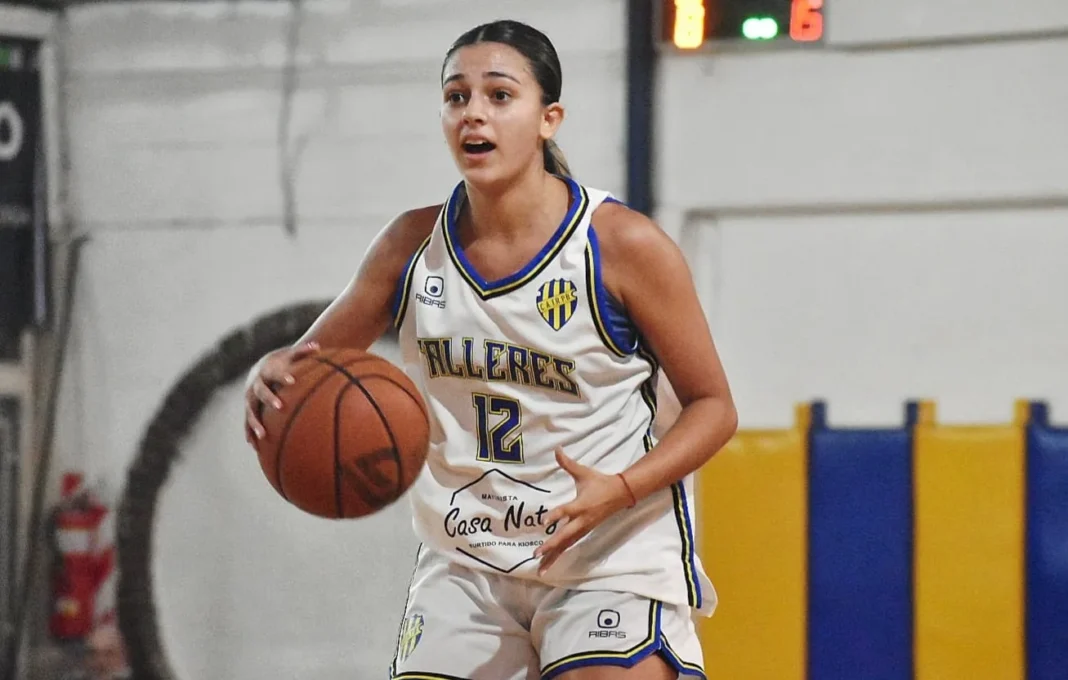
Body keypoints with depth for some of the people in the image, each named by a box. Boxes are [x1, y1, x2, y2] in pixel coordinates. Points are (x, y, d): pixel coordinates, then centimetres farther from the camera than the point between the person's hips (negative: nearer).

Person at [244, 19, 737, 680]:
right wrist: (271, 375, -14)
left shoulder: (624, 245, -12)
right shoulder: (413, 245, -1)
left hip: (612, 558, -4)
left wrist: (618, 490, -22)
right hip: (465, 563, 4)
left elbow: (713, 406, -5)